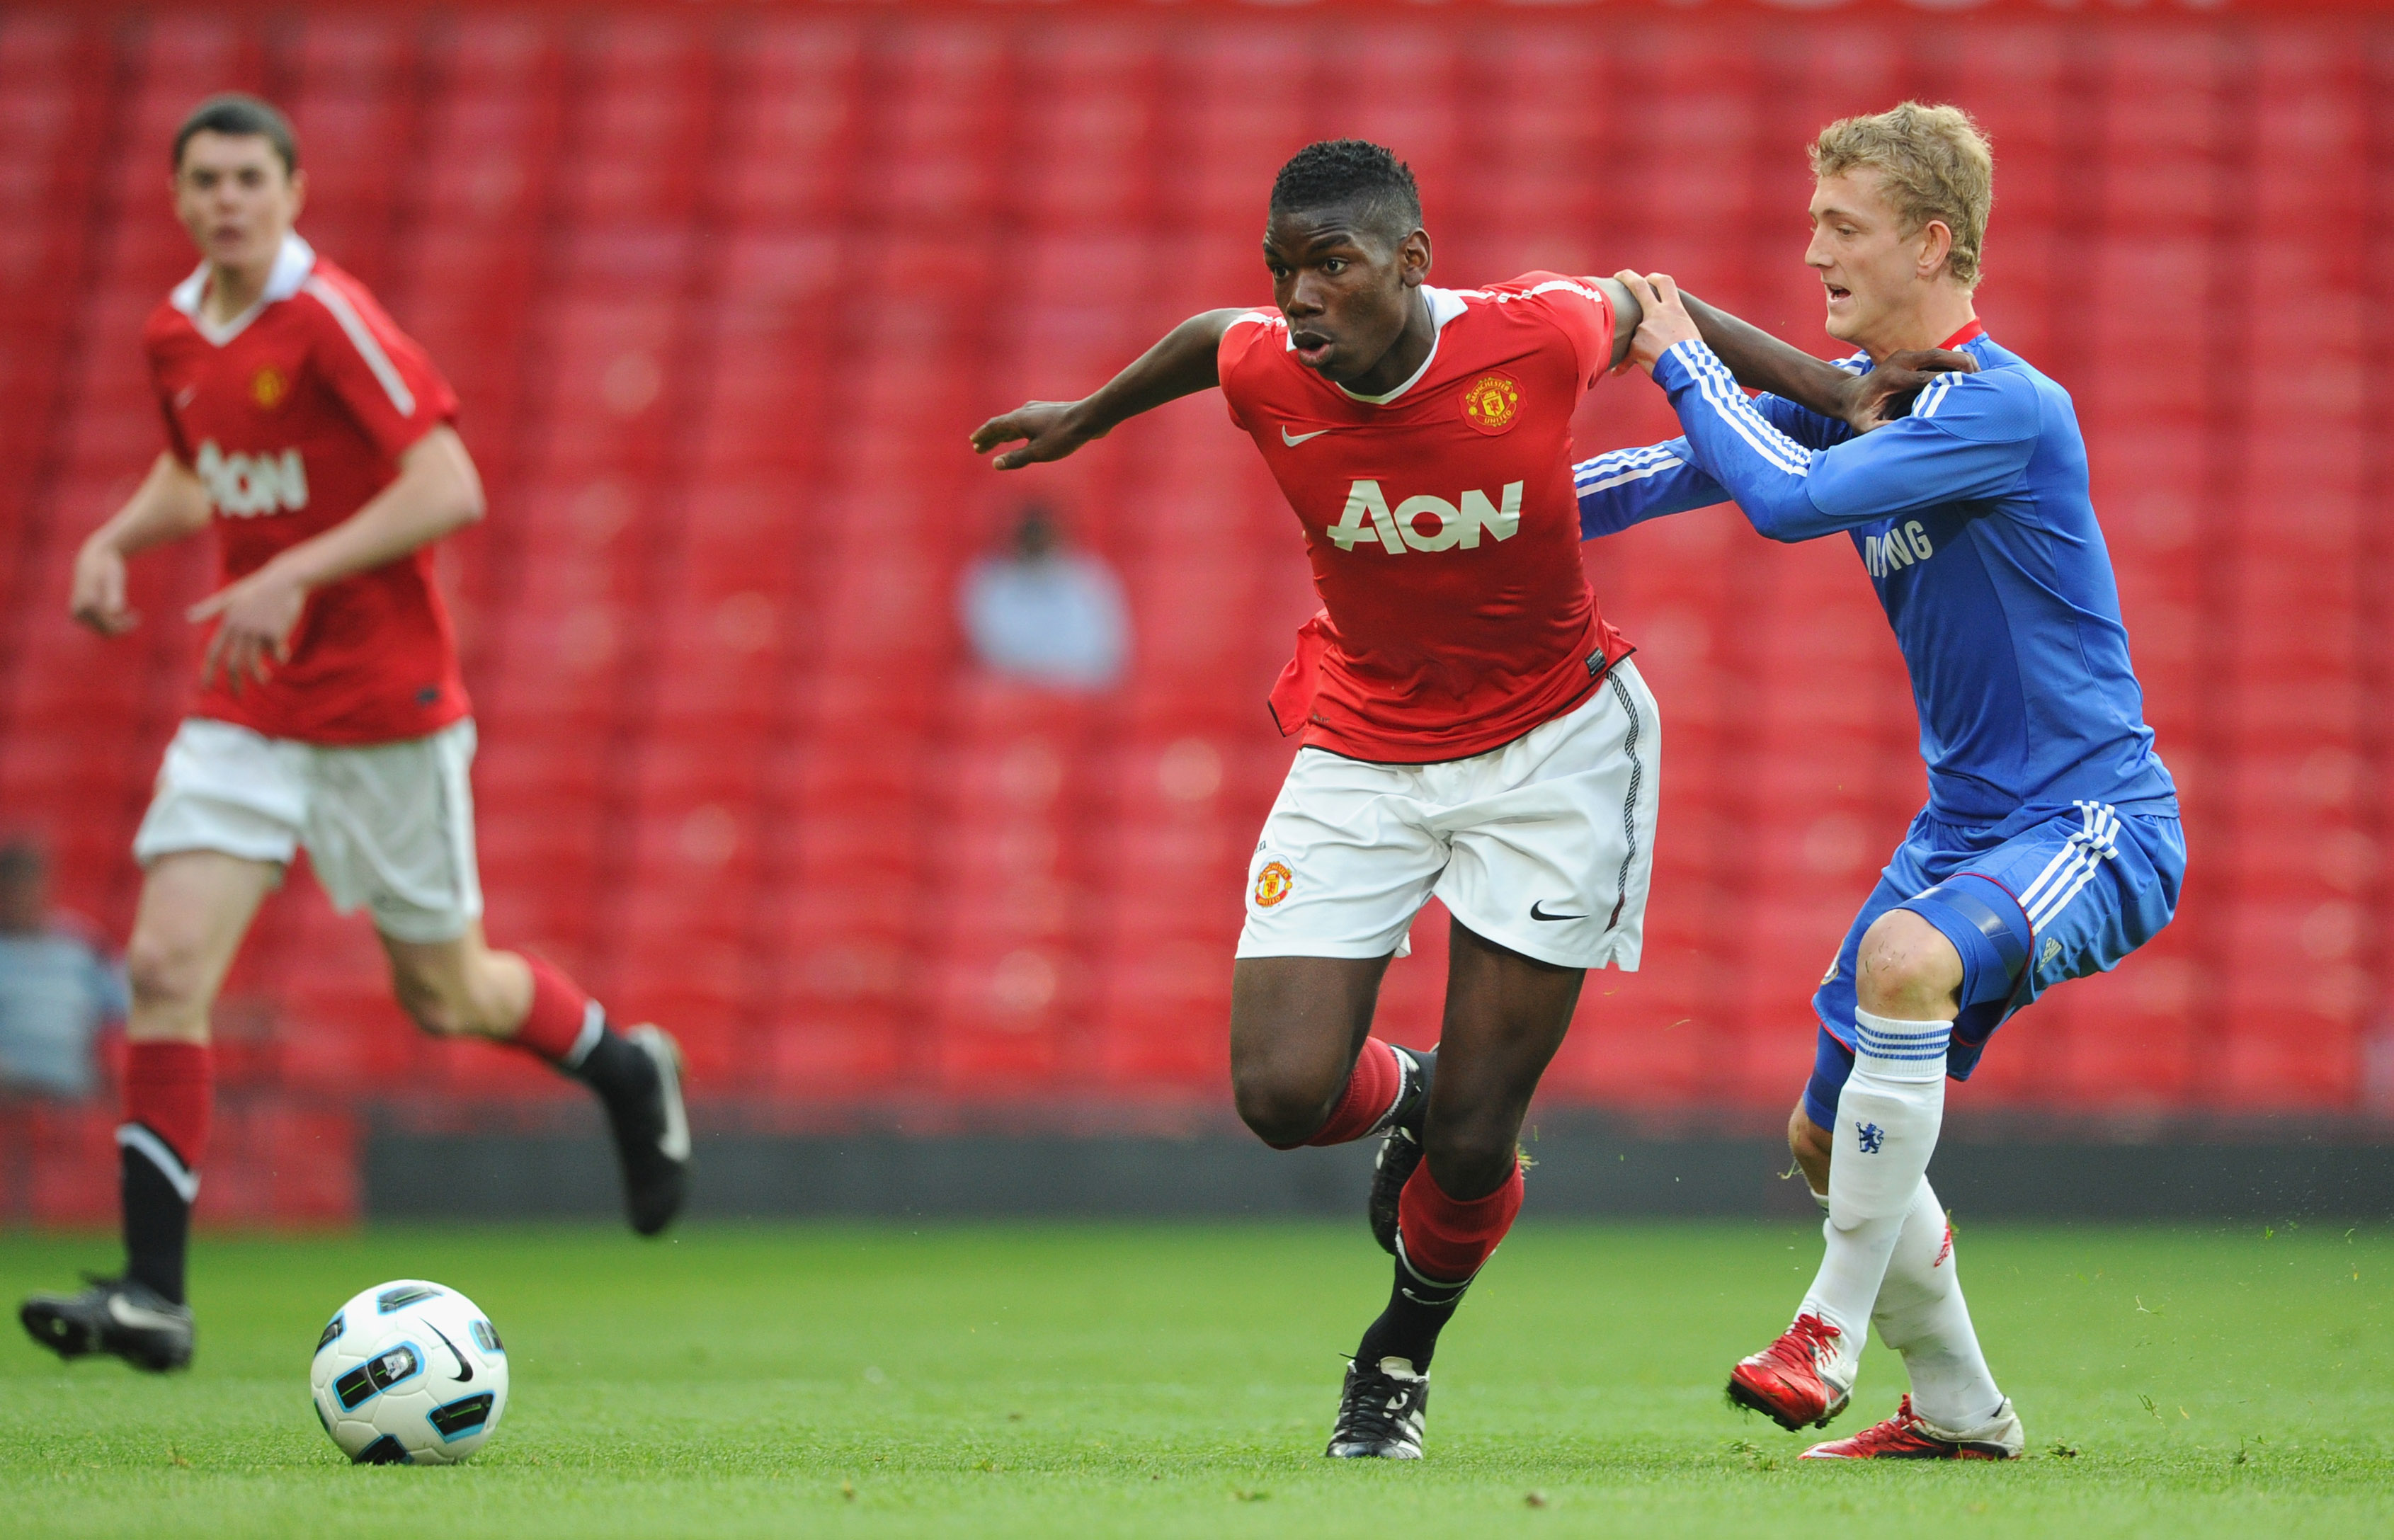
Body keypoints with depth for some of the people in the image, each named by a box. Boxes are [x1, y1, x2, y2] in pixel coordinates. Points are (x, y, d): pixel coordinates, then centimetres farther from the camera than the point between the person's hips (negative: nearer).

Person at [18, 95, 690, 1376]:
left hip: (382, 707, -5)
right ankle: (153, 1293, -11)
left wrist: (294, 574, -26)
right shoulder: (176, 335, 6)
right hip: (245, 712, 5)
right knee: (166, 966, -11)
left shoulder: (330, 320, -16)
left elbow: (451, 488, -21)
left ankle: (624, 1069, 39)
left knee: (445, 997, 7)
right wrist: (117, 539, 5)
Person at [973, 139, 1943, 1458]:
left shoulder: (1538, 336, -22)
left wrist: (1840, 395, 6)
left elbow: (1642, 301, 1)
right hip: (1361, 748, 2)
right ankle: (1401, 1094, 25)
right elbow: (1208, 336, 10)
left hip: (1551, 750, -2)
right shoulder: (1266, 371, -15)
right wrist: (1087, 420, 27)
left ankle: (1401, 1353, 30)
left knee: (1470, 1147, -2)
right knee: (1281, 1098, -13)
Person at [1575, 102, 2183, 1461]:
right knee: (1832, 1136, 10)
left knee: (1908, 961, -37)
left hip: (2093, 817, -9)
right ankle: (1959, 1413, 28)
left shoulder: (2011, 409, -21)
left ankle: (1835, 1327, -25)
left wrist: (1682, 356, -13)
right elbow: (1697, 469, 15)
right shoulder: (1860, 392, 6)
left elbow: (1788, 496, -28)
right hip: (1969, 819, 9)